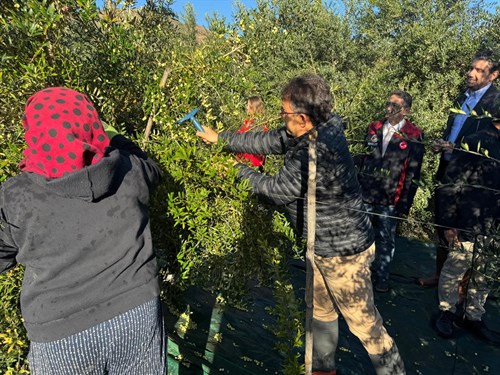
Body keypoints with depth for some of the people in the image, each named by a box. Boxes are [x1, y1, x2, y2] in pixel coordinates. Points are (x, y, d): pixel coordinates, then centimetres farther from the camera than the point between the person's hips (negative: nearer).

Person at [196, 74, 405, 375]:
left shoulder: (314, 153, -34)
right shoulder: (322, 127, -5)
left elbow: (278, 190, -20)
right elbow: (271, 141, 4)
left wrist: (239, 170, -4)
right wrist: (221, 138, 9)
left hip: (344, 250, -10)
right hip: (324, 245, 10)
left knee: (364, 322, 9)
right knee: (320, 310, 25)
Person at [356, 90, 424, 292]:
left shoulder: (413, 136, -6)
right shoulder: (374, 128, 6)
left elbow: (413, 172, -6)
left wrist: (404, 203, -8)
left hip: (390, 199, -3)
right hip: (365, 193, 4)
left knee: (385, 239, 10)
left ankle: (381, 276, 28)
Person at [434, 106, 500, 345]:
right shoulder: (475, 144, -10)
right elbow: (450, 186, -11)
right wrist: (448, 223, -13)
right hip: (468, 226, -6)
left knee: (481, 273, 16)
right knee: (456, 269, 6)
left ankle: (473, 316, 32)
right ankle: (447, 312, 27)